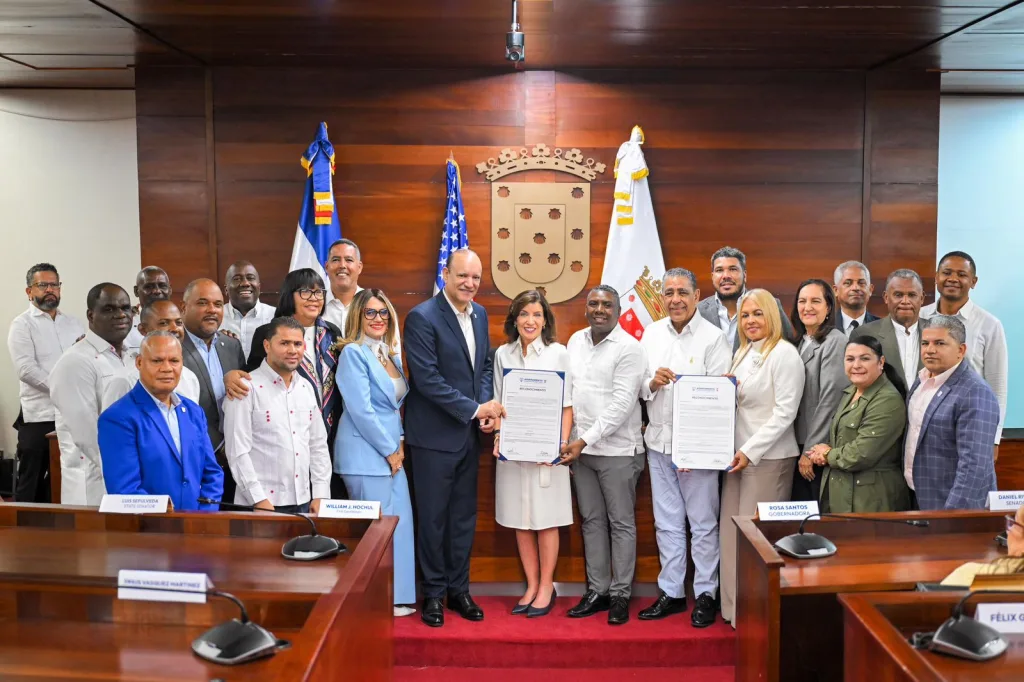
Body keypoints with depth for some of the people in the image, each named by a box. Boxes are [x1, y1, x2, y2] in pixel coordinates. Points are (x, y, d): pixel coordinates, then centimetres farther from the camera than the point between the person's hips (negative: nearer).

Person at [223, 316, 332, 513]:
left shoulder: (306, 389, 10)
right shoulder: (247, 388, -8)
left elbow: (318, 445, 12)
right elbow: (238, 450, -12)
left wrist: (320, 495, 4)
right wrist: (259, 499, -14)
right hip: (261, 504, -5)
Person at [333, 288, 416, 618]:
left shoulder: (391, 356, 14)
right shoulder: (353, 353, -10)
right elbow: (361, 409, -16)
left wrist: (400, 443, 6)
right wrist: (389, 450, -12)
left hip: (392, 451, 8)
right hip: (366, 453, -8)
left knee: (401, 523, 9)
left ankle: (397, 597, 19)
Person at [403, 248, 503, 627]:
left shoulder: (479, 314, 8)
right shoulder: (422, 318, -15)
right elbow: (427, 378, -20)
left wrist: (487, 406, -4)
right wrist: (475, 409, -18)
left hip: (469, 435, 6)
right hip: (435, 436, -6)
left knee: (464, 516, 14)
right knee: (433, 517, 6)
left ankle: (459, 589, 28)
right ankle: (433, 593, 21)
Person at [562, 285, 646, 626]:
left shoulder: (629, 348, -11)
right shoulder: (575, 341, 9)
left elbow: (622, 404, -16)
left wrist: (586, 439, -18)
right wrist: (574, 441, 6)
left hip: (617, 450, -6)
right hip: (581, 447, 6)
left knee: (621, 523, 5)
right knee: (591, 521, 12)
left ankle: (620, 595, 15)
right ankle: (597, 590, 23)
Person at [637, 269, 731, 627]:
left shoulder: (714, 338, -8)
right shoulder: (651, 333, 8)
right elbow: (638, 386, 9)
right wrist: (653, 382, -14)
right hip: (659, 440, 5)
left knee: (703, 524, 6)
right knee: (667, 523, 14)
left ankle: (705, 594, 19)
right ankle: (671, 592, 26)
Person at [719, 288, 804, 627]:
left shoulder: (784, 354, -9)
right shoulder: (742, 354, 15)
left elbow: (785, 412, -15)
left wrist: (751, 451, -17)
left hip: (768, 457, -8)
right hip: (739, 454, 8)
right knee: (731, 532, 9)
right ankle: (735, 606, 20)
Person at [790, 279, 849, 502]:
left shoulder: (835, 342, -10)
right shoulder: (801, 342, 13)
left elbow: (830, 399, -15)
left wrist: (811, 450, -15)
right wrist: (802, 449, 8)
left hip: (822, 448, -7)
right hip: (799, 444, 7)